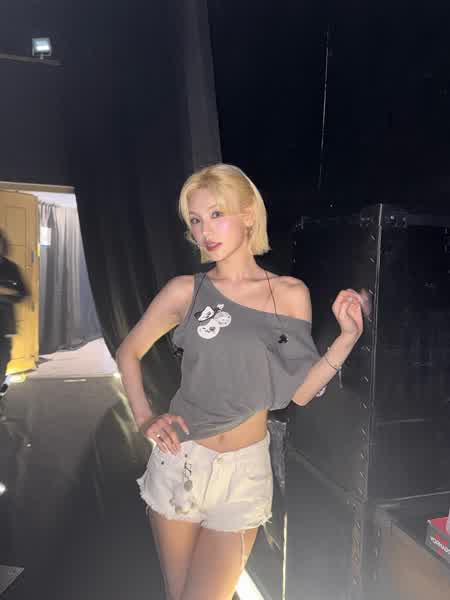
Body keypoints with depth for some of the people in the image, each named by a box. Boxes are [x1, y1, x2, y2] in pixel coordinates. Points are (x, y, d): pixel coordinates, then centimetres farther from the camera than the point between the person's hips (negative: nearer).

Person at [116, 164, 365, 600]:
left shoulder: (291, 294, -5)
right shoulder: (186, 291, -7)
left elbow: (301, 391, -3)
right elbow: (128, 352, 5)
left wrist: (348, 336, -14)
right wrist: (144, 420, -5)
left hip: (244, 469, 0)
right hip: (179, 461, 1)